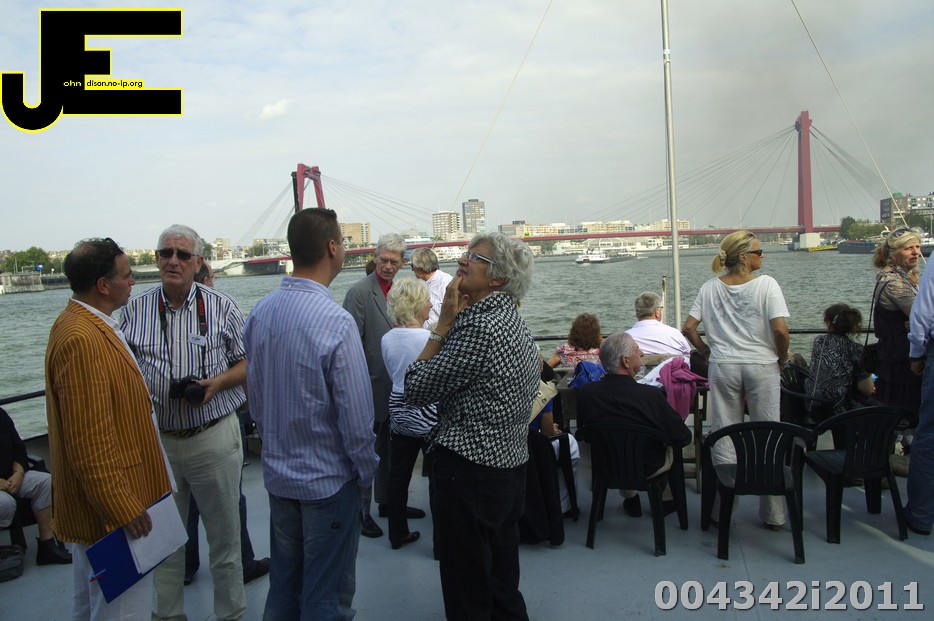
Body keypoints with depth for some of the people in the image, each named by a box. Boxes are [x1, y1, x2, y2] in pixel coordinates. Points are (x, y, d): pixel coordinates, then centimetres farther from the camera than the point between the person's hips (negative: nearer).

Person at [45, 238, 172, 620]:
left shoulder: (88, 325, 9)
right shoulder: (82, 339, -25)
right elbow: (89, 441, -27)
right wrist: (123, 509, -22)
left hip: (101, 504, 11)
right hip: (111, 507, -11)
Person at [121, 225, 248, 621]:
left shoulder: (221, 307, -3)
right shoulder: (135, 311, 3)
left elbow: (248, 362, 2)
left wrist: (218, 382, -16)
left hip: (214, 437, -2)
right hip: (156, 438, 2)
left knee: (224, 533, 9)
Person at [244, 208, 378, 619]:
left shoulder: (260, 313, -4)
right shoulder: (335, 322, -25)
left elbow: (255, 395, 7)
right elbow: (356, 415, -21)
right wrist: (366, 472, -5)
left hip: (277, 474, 7)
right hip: (328, 479, -6)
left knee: (283, 587, 23)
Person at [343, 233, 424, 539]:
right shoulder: (360, 292, -14)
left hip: (395, 386, 8)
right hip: (371, 387, -8)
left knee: (388, 448, 20)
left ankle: (387, 500, 35)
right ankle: (361, 511, 16)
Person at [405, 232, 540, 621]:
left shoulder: (479, 327, -23)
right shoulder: (513, 319, 7)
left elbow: (416, 390, -19)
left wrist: (444, 322, -13)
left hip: (470, 472, -9)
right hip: (511, 463, 10)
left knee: (467, 590, 8)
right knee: (503, 581, 25)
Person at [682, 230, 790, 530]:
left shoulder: (710, 288, 4)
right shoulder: (766, 284, -7)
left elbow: (688, 328, -1)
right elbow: (780, 330, -15)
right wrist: (782, 358, 1)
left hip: (722, 368, 3)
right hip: (762, 366, -2)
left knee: (723, 439, 9)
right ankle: (773, 514, 16)